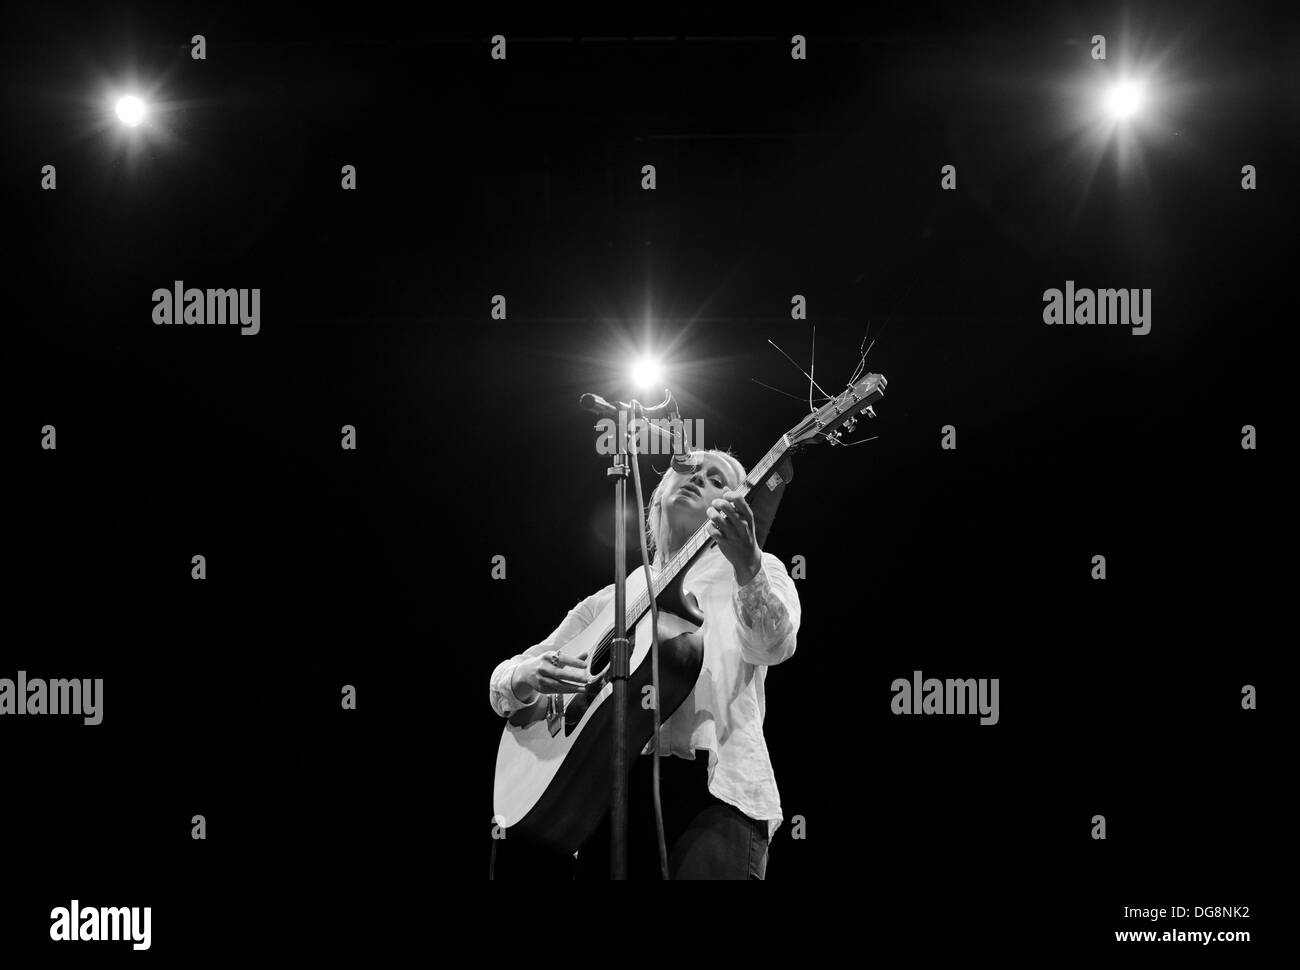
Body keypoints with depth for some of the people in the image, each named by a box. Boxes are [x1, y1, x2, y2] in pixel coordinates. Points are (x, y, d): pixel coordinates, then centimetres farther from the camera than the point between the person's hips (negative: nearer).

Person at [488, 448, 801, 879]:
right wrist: (528, 678, -5)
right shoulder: (609, 601, 22)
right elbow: (503, 682, 20)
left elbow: (772, 646, -10)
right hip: (614, 785, 3)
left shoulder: (756, 571, 14)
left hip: (715, 783, -3)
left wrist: (747, 565, -30)